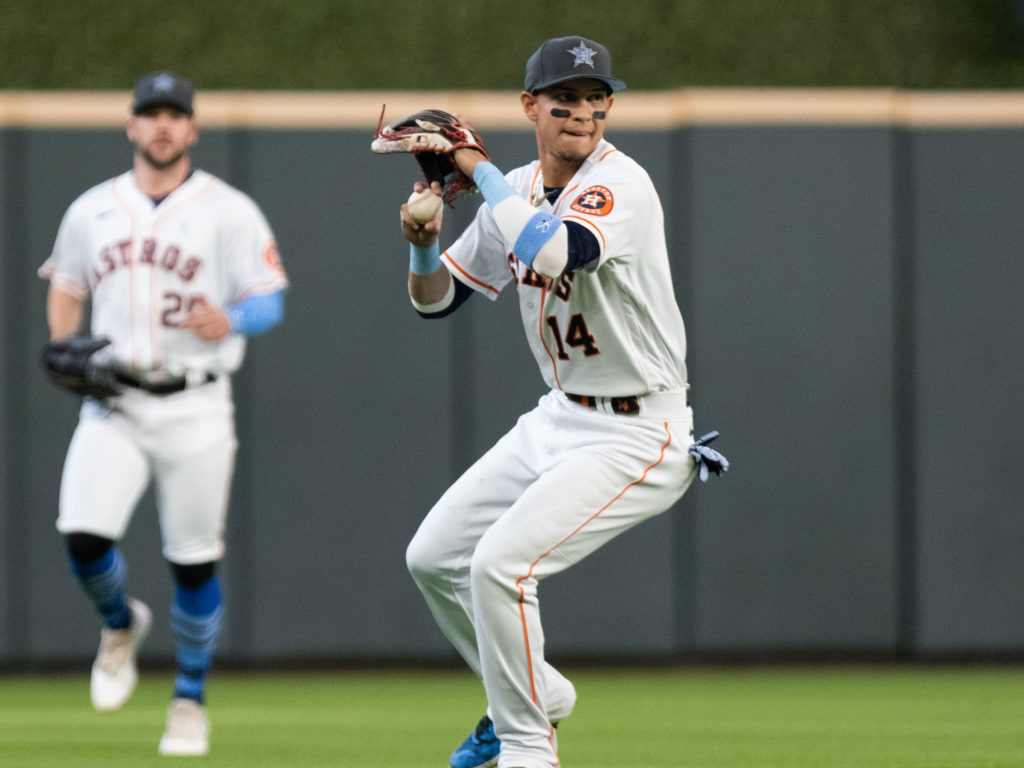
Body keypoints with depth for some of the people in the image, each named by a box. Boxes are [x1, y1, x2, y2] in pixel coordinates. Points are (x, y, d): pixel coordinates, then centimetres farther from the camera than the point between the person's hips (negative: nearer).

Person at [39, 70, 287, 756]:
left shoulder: (229, 211, -1)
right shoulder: (92, 210, 9)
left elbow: (270, 300, -5)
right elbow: (66, 290, 20)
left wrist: (229, 321, -28)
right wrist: (65, 354, 1)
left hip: (194, 409, -2)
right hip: (113, 406, 2)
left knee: (194, 562, 1)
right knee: (83, 535, -17)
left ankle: (191, 703, 18)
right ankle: (121, 626, 16)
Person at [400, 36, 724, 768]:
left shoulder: (620, 185, -20)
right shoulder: (518, 192, 4)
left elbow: (554, 252, -40)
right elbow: (438, 297, 10)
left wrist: (479, 168, -28)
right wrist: (423, 245, -12)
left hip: (635, 435, -9)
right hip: (559, 419, 9)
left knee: (501, 565, -21)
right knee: (435, 558, 12)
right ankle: (535, 696, 31)